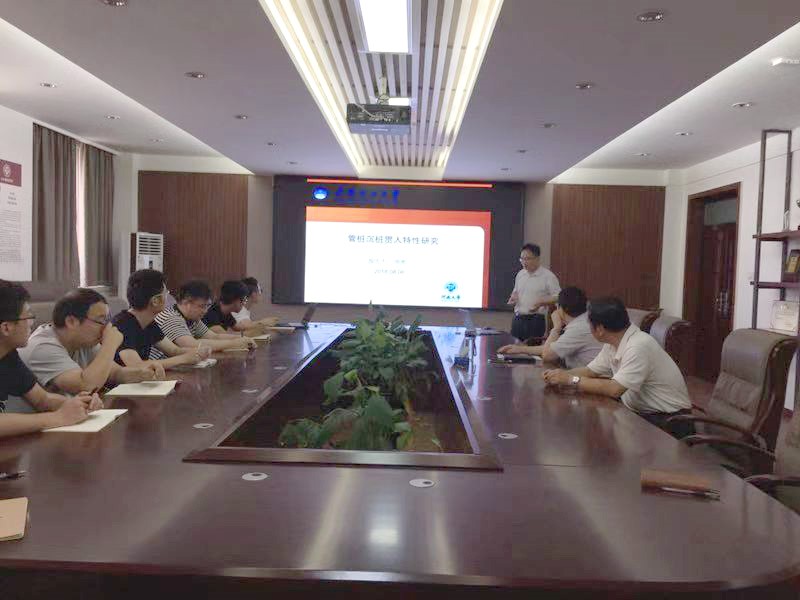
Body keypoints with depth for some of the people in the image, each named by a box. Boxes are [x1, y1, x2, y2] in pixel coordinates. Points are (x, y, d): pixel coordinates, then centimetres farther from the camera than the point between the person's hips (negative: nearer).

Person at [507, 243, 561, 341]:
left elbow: (557, 297, -8)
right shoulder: (520, 274, 12)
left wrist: (541, 303, -21)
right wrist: (513, 297, 5)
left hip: (535, 320, -6)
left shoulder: (547, 276, -7)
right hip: (518, 319, 6)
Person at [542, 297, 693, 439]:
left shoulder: (638, 346, -26)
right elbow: (590, 370, 9)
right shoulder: (612, 344, 2)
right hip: (639, 413, 8)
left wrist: (571, 379, -23)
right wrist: (561, 375, -9)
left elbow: (614, 389, -30)